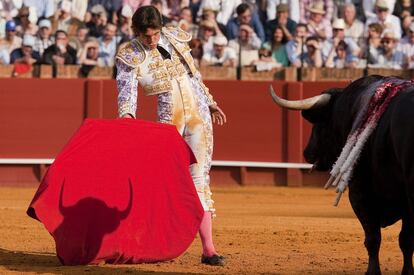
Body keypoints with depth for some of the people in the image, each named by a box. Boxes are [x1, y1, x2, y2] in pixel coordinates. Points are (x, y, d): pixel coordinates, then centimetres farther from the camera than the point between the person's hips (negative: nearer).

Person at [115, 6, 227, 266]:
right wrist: (126, 115, -39)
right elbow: (127, 91, -19)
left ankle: (208, 249, -11)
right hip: (168, 121, -1)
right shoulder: (129, 56, -6)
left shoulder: (175, 37, 3)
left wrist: (211, 103, 24)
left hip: (199, 115, 1)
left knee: (199, 178, -6)